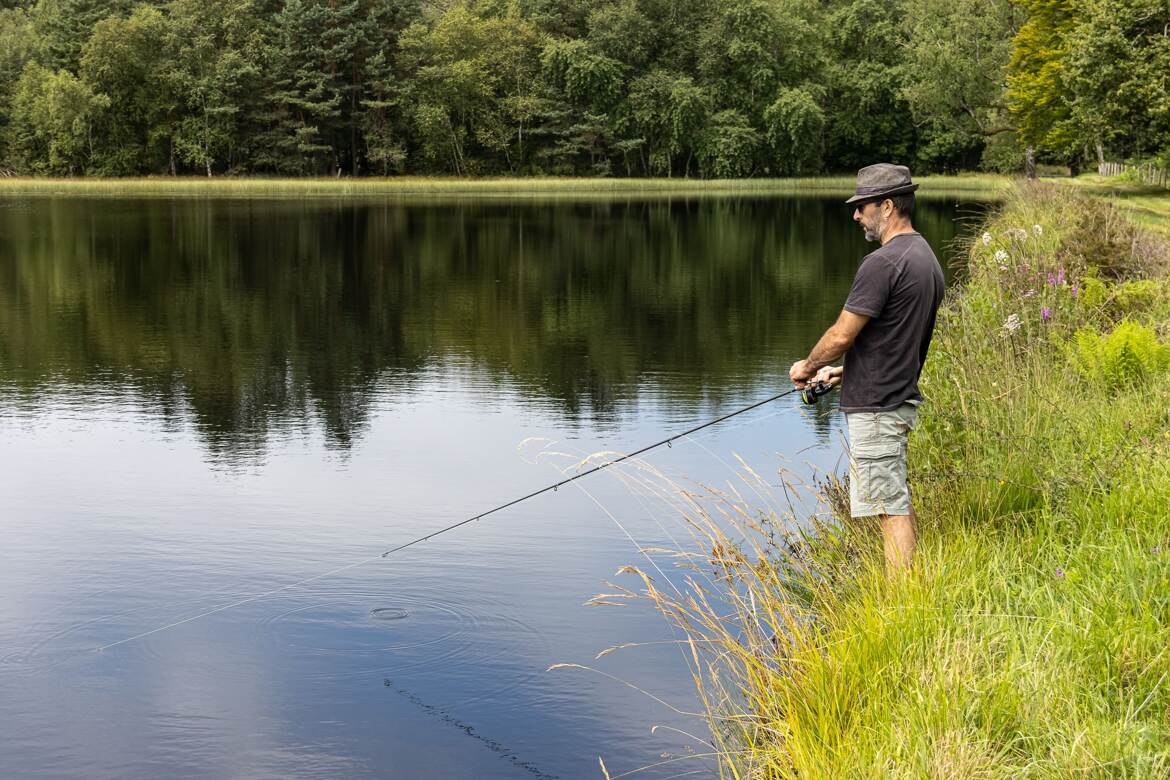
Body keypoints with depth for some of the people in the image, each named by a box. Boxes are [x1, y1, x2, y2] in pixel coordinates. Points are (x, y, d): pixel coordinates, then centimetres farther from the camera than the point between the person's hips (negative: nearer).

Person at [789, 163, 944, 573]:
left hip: (875, 408, -10)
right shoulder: (927, 258, 12)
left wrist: (806, 367, 1)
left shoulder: (882, 263, -19)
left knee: (891, 508, -5)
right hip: (902, 397, 10)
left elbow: (842, 335, -17)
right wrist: (842, 371, 19)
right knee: (898, 503, 17)